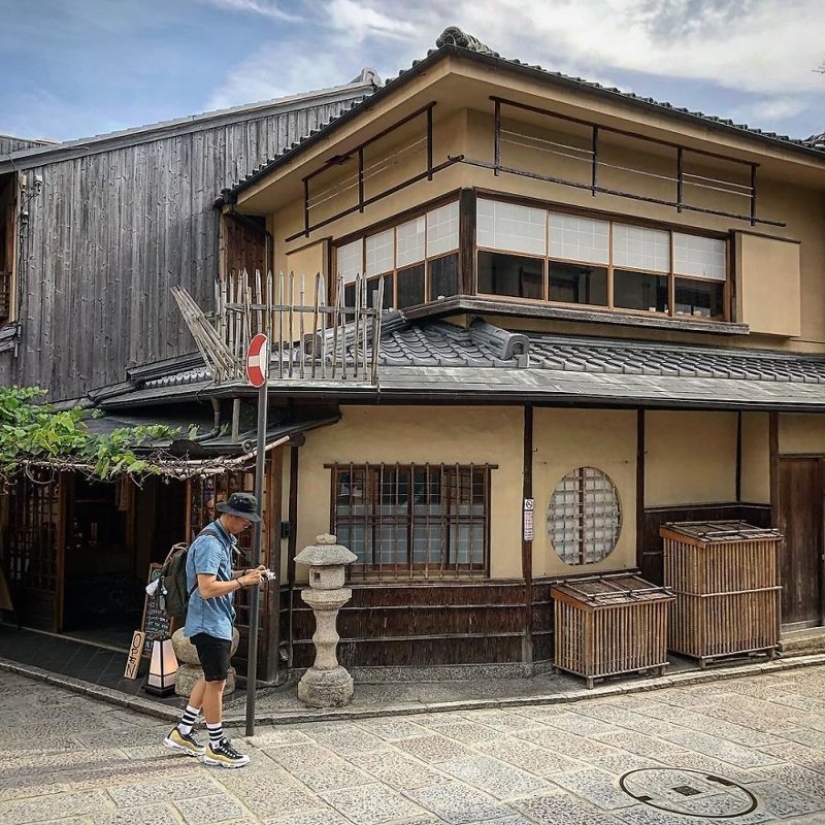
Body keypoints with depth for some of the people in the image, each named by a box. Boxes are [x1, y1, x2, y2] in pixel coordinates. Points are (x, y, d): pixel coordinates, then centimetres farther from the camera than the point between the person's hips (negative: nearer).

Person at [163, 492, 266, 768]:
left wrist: (245, 574, 5)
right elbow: (207, 588, -29)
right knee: (216, 682, 1)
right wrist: (243, 581, -23)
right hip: (210, 623, -10)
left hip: (218, 621, 10)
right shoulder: (210, 543, -23)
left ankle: (181, 733, 29)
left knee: (211, 678, 19)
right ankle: (216, 747, 14)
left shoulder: (224, 539, 9)